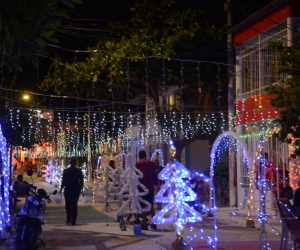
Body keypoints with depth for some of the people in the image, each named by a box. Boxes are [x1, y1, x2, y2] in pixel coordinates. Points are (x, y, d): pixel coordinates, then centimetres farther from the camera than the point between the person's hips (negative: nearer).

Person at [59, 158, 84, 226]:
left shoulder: (66, 171, -7)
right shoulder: (79, 171, -1)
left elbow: (63, 181, -7)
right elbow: (81, 182, 2)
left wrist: (61, 189, 3)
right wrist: (80, 189, 15)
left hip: (68, 190, -1)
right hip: (76, 190, 1)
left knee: (68, 205, 13)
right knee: (74, 205, 5)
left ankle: (69, 219, 2)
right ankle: (73, 221, 0)